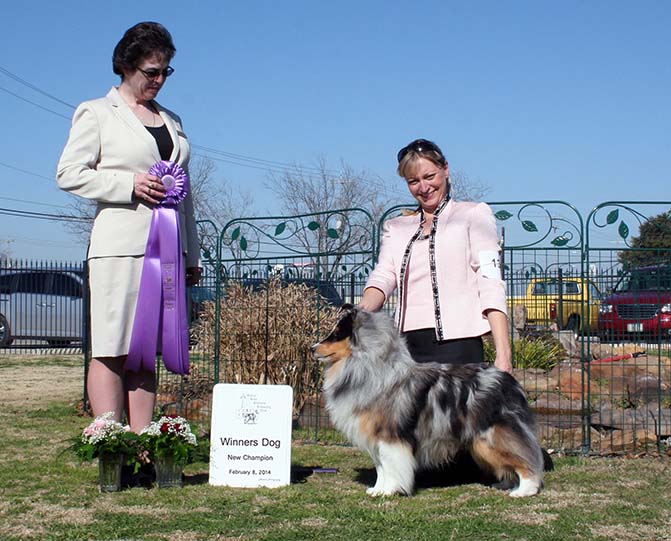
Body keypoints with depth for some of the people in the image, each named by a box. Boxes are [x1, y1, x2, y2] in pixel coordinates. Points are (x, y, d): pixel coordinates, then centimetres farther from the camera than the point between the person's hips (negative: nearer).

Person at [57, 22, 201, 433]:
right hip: (119, 245, -5)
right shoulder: (97, 113, 6)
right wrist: (130, 183, -12)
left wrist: (192, 256, 18)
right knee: (112, 350, -7)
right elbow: (69, 174, -1)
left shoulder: (172, 121, 22)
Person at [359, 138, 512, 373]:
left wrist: (503, 353, -11)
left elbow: (490, 284, 1)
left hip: (458, 347, -3)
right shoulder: (395, 226, 24)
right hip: (407, 348, 3)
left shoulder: (474, 214, 12)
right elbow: (383, 276, 7)